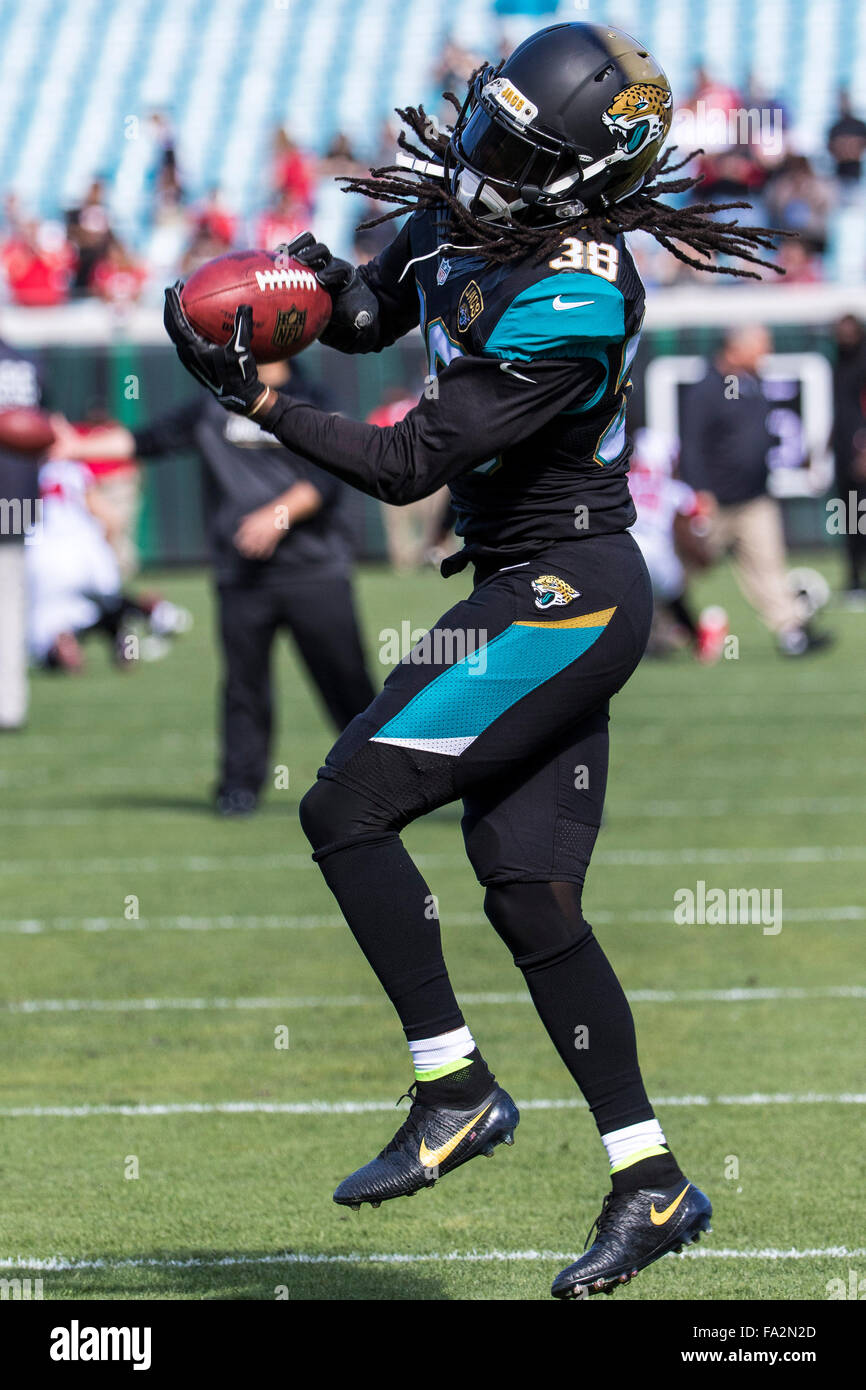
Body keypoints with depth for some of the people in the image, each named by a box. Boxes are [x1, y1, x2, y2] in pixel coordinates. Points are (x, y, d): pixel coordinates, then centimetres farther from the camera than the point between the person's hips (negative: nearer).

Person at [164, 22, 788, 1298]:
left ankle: (455, 1094, -6)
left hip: (562, 600, -9)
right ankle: (651, 1185, 12)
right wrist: (318, 281, -5)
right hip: (557, 604, 9)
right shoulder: (462, 212, 1)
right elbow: (366, 318, 18)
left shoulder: (572, 308, -25)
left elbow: (408, 465, -23)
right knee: (531, 895, 7)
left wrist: (253, 394, -19)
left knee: (349, 805, -12)